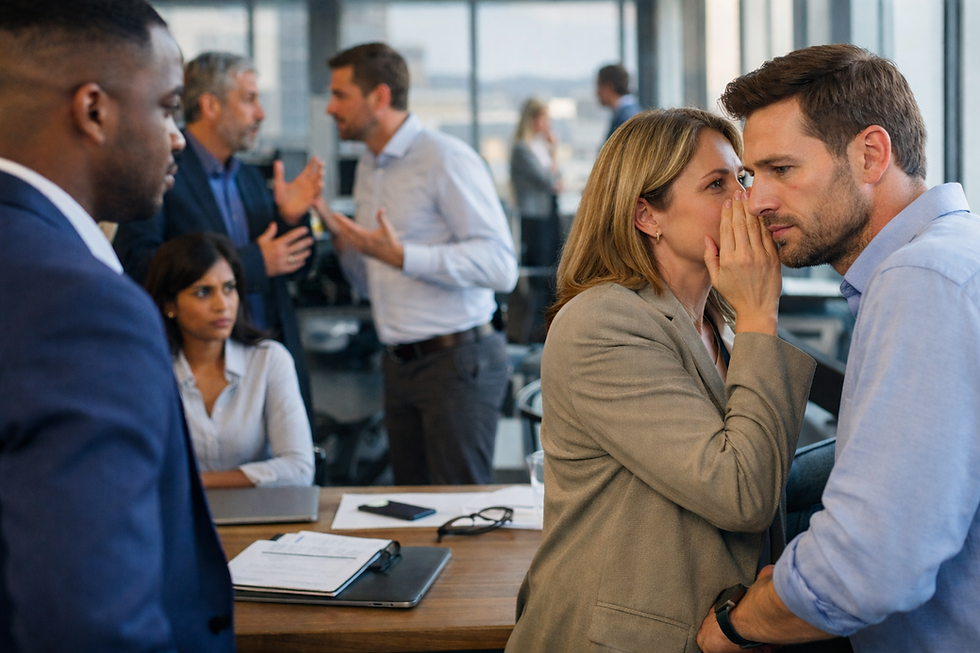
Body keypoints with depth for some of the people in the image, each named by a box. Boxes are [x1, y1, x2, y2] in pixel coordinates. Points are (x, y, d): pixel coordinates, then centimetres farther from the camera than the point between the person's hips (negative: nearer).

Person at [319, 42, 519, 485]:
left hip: (455, 362, -8)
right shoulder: (368, 169, 15)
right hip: (401, 365, 8)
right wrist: (342, 237, 3)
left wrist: (402, 255, -25)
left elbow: (500, 265, -21)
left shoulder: (446, 159, -11)